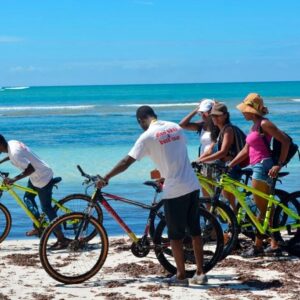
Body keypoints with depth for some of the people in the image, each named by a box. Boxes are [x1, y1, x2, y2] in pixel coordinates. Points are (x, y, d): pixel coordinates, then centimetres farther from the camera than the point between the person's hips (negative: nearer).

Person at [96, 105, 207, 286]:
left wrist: (106, 178, -1)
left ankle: (181, 276, 13)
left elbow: (126, 162, -10)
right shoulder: (176, 127, 9)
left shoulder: (148, 136, -9)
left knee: (176, 235, 7)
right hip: (193, 186, 6)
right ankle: (200, 274, 17)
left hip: (174, 191, -6)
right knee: (195, 231, 13)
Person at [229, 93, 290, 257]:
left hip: (263, 166, -10)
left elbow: (285, 141, -16)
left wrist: (279, 164, -19)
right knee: (266, 207, 11)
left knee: (262, 208, -4)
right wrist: (229, 165, 14)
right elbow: (245, 151, 19)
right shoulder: (254, 126, 17)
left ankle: (258, 245, 1)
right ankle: (274, 245, 14)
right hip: (257, 167, 10)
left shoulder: (264, 124, -11)